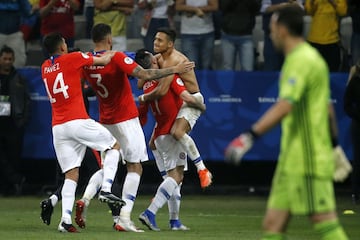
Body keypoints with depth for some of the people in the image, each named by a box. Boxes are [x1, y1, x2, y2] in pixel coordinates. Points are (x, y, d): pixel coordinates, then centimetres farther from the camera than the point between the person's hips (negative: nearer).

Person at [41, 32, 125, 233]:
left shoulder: (45, 68, 15)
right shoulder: (72, 59, -2)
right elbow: (104, 61, 6)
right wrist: (113, 54, 26)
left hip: (58, 128, 5)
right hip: (78, 122, -5)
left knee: (71, 174, 5)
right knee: (114, 146, 12)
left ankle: (66, 218, -10)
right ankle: (106, 189, -5)